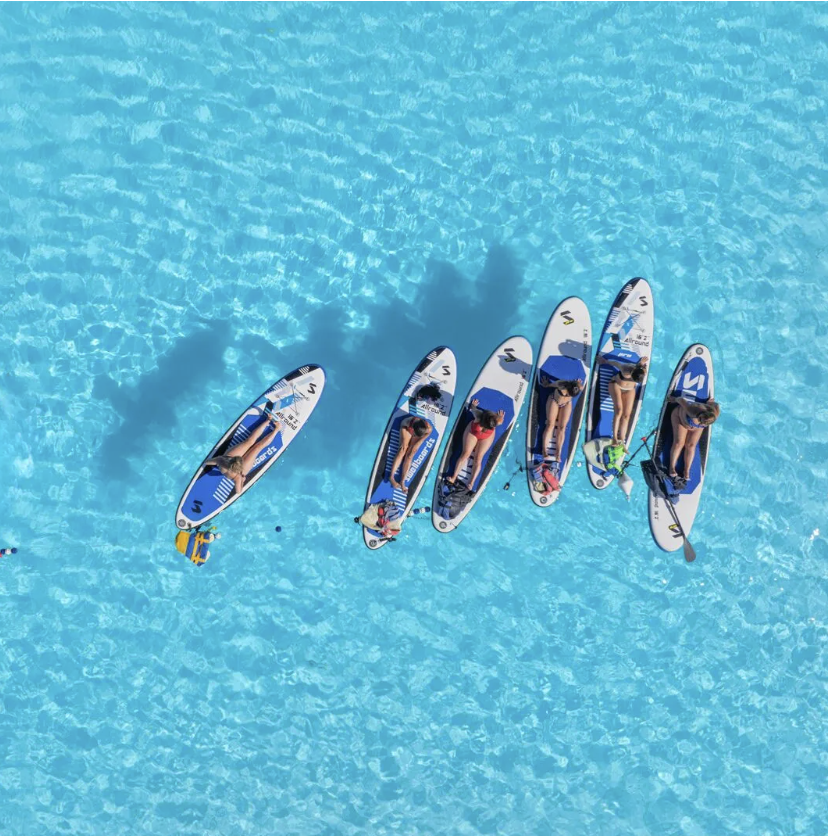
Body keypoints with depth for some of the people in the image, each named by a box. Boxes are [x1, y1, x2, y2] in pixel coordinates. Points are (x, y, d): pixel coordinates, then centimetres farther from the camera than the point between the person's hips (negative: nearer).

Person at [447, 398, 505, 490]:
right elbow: (474, 409, -15)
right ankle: (454, 477, -3)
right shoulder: (478, 416, -38)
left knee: (478, 459, -6)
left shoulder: (496, 420, -37)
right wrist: (473, 406, 8)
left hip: (486, 438, 0)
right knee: (465, 454, -6)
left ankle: (471, 483, -6)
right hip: (472, 432, 0)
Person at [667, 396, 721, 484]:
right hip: (680, 416, -3)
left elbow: (715, 404, -12)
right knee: (679, 442, -12)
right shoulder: (694, 412, -47)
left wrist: (709, 403, 12)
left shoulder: (716, 412, -36)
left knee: (691, 445, -5)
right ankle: (672, 468, -2)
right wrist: (674, 399, -9)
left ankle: (687, 472, 1)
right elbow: (682, 400, -32)